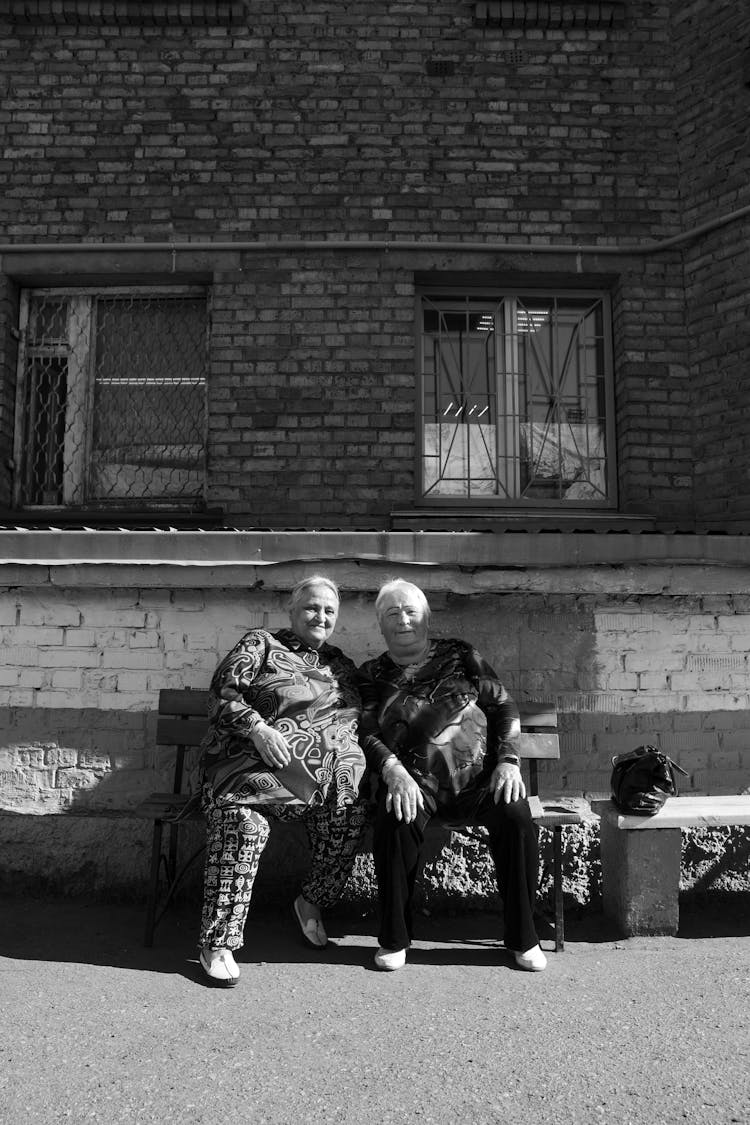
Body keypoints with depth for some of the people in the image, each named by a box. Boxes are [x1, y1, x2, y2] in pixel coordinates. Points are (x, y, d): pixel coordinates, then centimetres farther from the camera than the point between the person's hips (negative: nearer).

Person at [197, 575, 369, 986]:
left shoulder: (342, 665, 24)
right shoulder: (260, 644, 10)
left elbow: (354, 721, 26)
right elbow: (222, 694, 0)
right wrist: (258, 727, -15)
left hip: (327, 768, 4)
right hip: (255, 761, -3)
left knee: (352, 812, -26)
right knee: (243, 820, -33)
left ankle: (312, 900, -1)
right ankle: (218, 944, -23)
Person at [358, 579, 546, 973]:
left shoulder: (459, 655, 12)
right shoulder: (372, 675, 12)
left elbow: (504, 706, 10)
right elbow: (366, 733, 1)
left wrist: (508, 761, -4)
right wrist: (394, 772, -18)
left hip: (477, 776, 1)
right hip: (416, 780, 0)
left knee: (515, 815, -27)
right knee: (394, 822, -31)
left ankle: (522, 937, -8)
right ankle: (394, 939, -10)